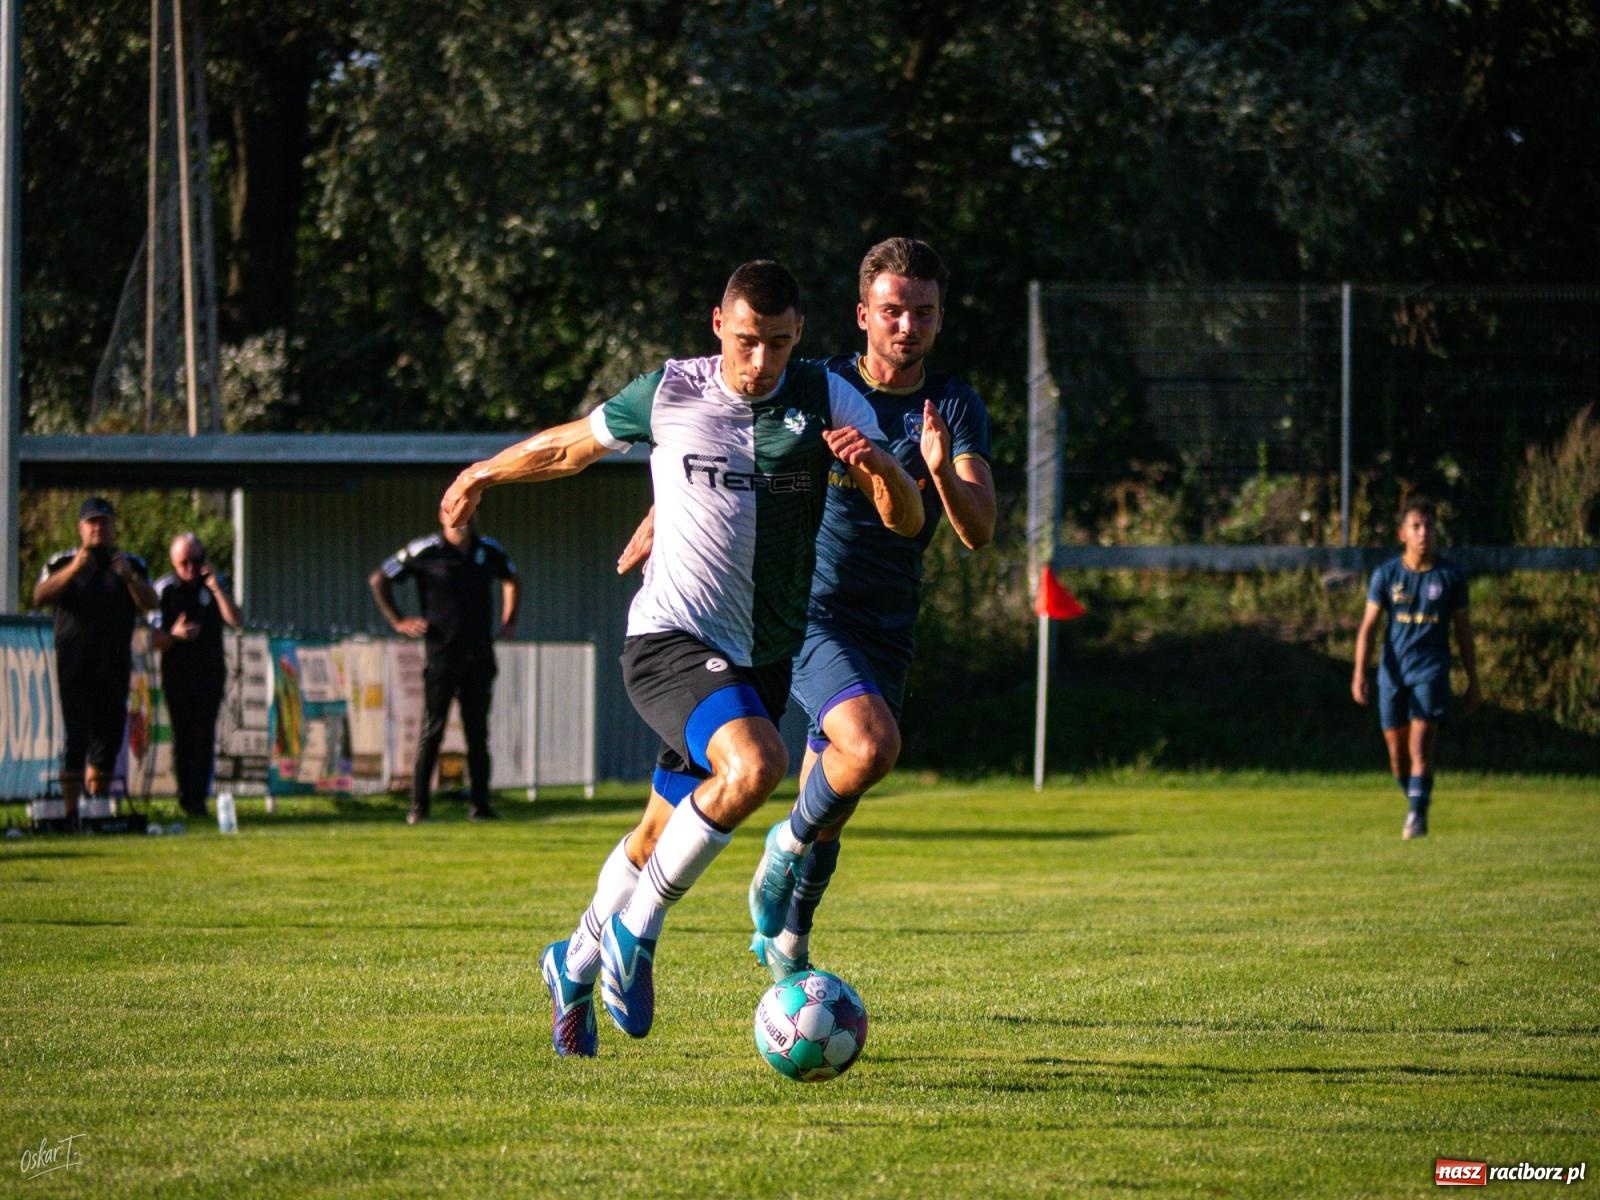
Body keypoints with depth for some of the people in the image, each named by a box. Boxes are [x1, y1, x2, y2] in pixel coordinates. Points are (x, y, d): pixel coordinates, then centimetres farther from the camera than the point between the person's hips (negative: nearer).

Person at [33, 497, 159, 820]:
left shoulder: (133, 565, 13)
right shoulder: (63, 563, 8)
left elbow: (149, 603, 1)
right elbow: (40, 597, -8)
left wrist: (129, 576, -16)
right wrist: (74, 568, -19)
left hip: (114, 665, 3)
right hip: (74, 663, -3)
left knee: (109, 735, 6)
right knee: (76, 736, -12)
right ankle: (71, 811, -15)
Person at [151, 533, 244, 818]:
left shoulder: (215, 583, 5)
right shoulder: (164, 589, -1)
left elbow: (236, 621, -7)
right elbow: (156, 640, -2)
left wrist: (216, 588, -15)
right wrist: (174, 635, -24)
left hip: (210, 671, 1)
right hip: (177, 673, -1)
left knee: (204, 736, -6)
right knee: (183, 736, -3)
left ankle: (198, 796, -5)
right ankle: (186, 795, 7)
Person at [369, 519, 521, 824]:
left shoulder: (489, 550, 9)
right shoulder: (426, 551, -5)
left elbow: (512, 580, 29)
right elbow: (378, 580, 2)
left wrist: (509, 620, 18)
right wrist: (397, 622, -3)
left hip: (479, 657, 4)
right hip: (441, 654, -4)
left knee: (478, 731, 5)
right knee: (432, 730, -4)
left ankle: (480, 804, 9)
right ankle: (418, 807, -2)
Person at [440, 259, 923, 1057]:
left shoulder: (827, 400, -1)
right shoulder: (668, 394, -3)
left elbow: (905, 521, -7)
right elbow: (570, 446, 15)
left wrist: (882, 467, -29)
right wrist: (484, 473, 28)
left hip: (765, 658, 4)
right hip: (671, 639, -4)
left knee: (671, 836, 7)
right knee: (755, 764, -30)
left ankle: (575, 965, 32)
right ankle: (635, 929, -14)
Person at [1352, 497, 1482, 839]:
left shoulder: (1451, 576, 2)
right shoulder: (1386, 575, 2)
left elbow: (1463, 631, 9)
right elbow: (1368, 625, 2)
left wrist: (1473, 682, 10)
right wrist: (1359, 674, -9)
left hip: (1431, 670, -2)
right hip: (1393, 672, 2)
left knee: (1421, 748, -16)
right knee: (1398, 756, 8)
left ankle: (1416, 818, -18)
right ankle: (1416, 803, 30)